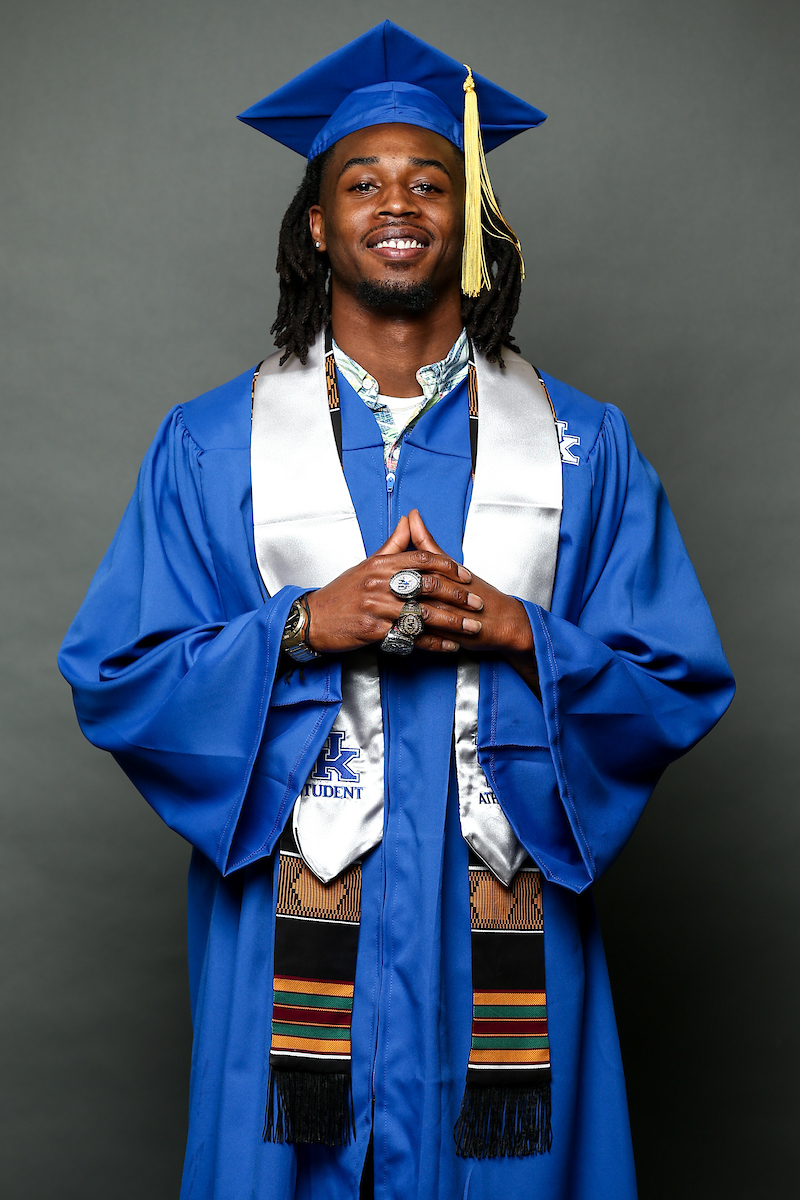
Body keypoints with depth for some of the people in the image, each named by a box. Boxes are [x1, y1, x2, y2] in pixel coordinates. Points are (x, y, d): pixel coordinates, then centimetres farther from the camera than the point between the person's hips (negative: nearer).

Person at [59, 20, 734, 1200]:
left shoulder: (584, 447, 5)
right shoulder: (212, 445, 3)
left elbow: (681, 690, 2)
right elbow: (112, 680, -2)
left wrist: (519, 637, -15)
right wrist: (303, 628, -16)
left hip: (504, 940, 1)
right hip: (292, 937, 0)